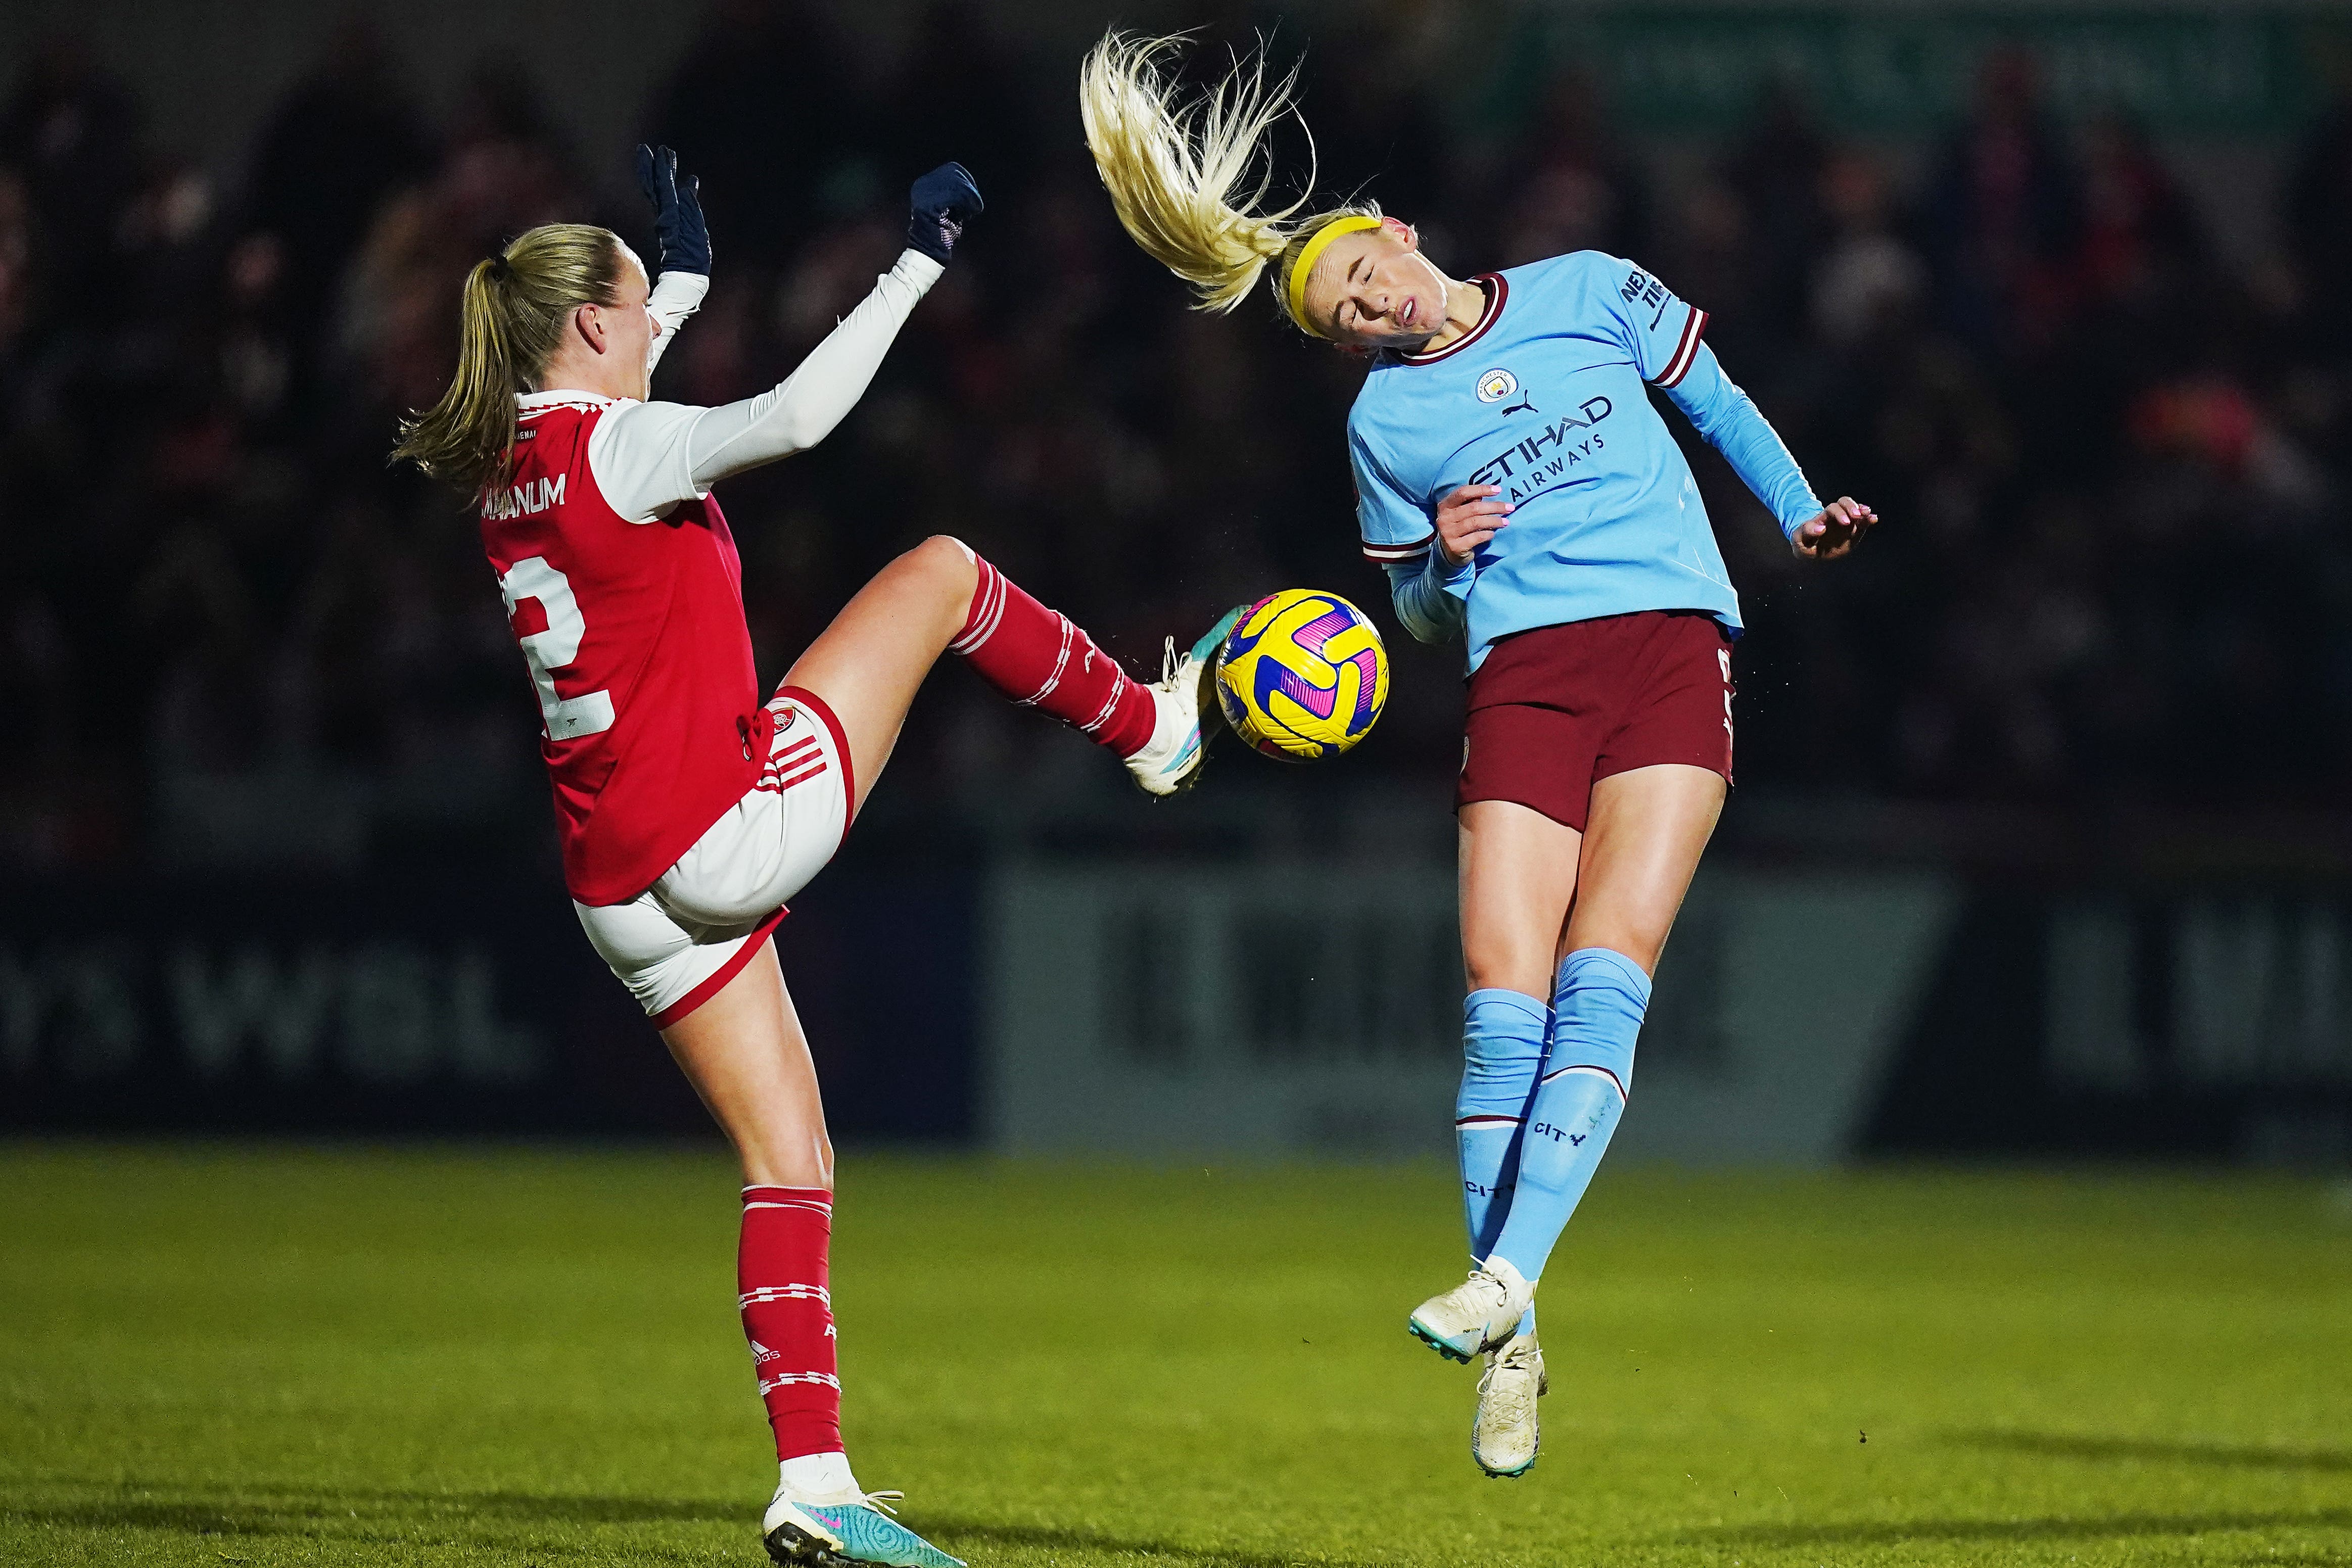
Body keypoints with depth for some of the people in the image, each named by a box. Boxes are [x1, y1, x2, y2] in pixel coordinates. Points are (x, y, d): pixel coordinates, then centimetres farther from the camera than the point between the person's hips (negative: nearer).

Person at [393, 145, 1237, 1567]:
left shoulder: (505, 459, 10)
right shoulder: (615, 448, -16)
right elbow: (793, 418, -31)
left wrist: (685, 276, 41)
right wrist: (918, 266, -24)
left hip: (621, 886, 8)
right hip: (730, 827, -8)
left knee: (789, 1157, 10)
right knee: (939, 570, 8)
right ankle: (1156, 731, 27)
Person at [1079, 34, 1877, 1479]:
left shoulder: (1590, 293, 9)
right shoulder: (1385, 423, 11)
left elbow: (1712, 397, 22)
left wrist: (1800, 511, 10)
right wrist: (1441, 557, -3)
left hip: (1674, 646, -1)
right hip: (1522, 674, 1)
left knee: (1603, 981, -18)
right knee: (1504, 1001, -12)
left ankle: (1508, 1277, -27)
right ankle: (1511, 1357, -7)